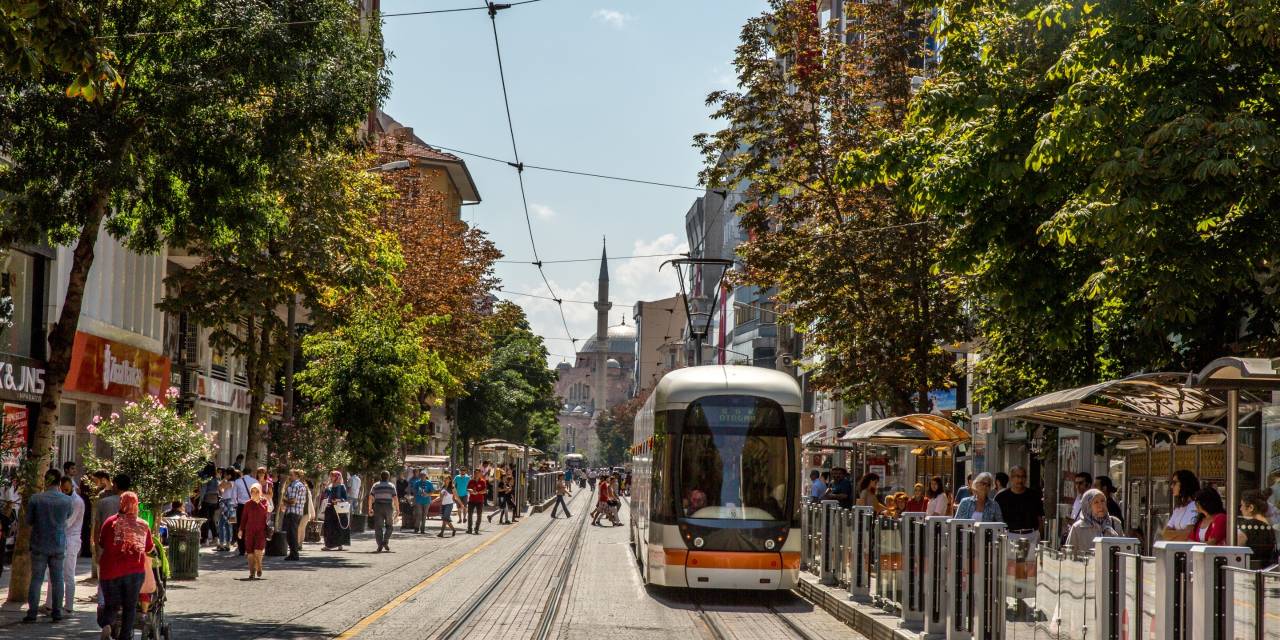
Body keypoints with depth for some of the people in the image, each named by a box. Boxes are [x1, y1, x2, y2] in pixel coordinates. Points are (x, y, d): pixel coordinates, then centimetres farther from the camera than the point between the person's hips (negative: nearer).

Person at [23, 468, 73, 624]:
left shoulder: (35, 499, -11)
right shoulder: (67, 500, -7)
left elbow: (28, 521, -2)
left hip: (39, 545, -1)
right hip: (59, 545, 1)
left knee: (36, 579, 5)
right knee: (57, 579, 9)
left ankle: (32, 612, 2)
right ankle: (56, 613, 9)